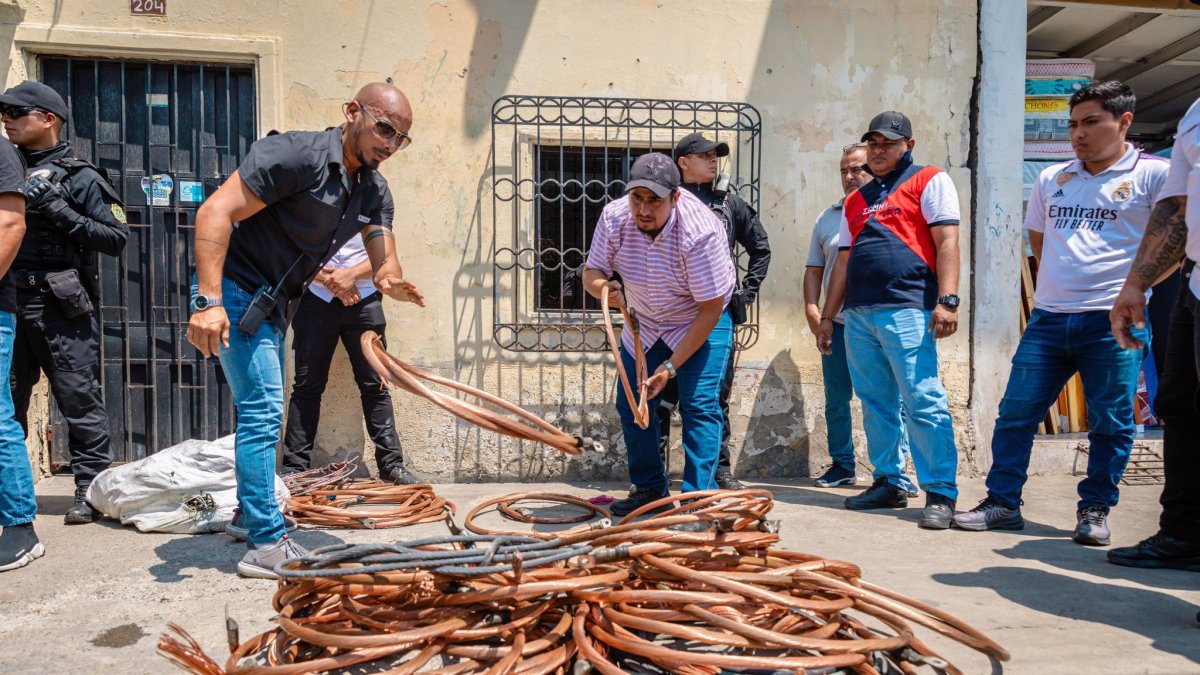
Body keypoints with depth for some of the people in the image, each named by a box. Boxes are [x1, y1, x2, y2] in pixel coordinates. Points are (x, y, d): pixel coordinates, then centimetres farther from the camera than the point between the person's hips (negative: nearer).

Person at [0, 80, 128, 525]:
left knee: (79, 399, -2)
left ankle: (90, 490, 4)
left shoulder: (80, 177, 0)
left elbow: (116, 238, -7)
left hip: (62, 308, -6)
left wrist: (61, 212, -14)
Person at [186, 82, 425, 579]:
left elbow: (383, 261, 0)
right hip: (235, 291, -9)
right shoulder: (298, 155, -21)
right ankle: (266, 545, -3)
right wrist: (208, 301, -33)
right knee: (263, 411, -11)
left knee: (260, 410, 19)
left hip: (274, 304, 9)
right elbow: (215, 212, -26)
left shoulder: (373, 189, 4)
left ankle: (249, 515, 37)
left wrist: (392, 282, -26)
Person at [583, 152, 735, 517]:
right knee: (631, 404, 4)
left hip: (701, 322, -4)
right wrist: (603, 288, -37)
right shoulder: (614, 217, -20)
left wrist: (672, 366, -28)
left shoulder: (700, 230, -33)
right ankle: (648, 488, 20)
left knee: (699, 406, -16)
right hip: (643, 323, 5)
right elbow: (591, 271, -10)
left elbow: (711, 307, -27)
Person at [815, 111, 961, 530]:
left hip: (907, 311, -6)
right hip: (859, 314, 7)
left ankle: (941, 494, -2)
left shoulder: (929, 181, 6)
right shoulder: (855, 201, 23)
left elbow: (946, 242, -5)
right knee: (875, 404, 8)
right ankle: (889, 483, 17)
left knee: (923, 402, -9)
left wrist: (947, 300, -17)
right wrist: (827, 316, 19)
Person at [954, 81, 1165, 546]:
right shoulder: (1051, 180, 14)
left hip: (1113, 321, -4)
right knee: (1015, 412, 1)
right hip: (1048, 317, 4)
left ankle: (1094, 511, 17)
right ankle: (1002, 502, 10)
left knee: (1110, 423, 3)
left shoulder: (1152, 175, -1)